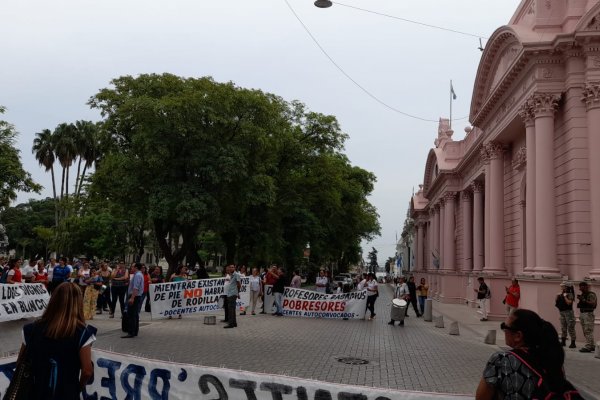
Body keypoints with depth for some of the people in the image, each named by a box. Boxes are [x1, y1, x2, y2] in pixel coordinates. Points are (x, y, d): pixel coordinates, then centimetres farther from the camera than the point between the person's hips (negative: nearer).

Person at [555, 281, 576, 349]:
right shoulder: (560, 295, 14)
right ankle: (563, 342, 19)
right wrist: (557, 296, 1)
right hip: (562, 313, 8)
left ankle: (573, 343, -4)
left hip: (568, 312, -8)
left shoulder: (570, 294, -7)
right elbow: (555, 304, 12)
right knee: (563, 328, 12)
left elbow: (569, 303, -22)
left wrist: (565, 296, -15)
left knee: (570, 328, -7)